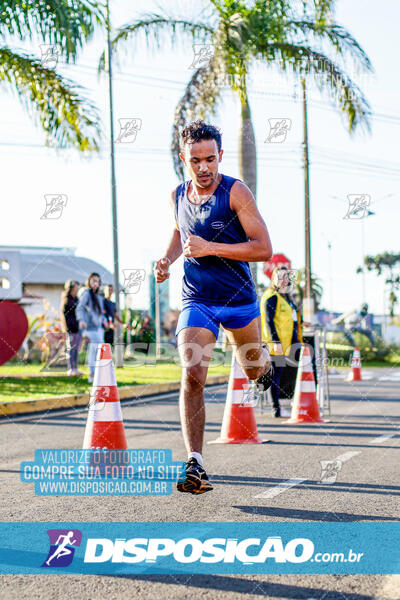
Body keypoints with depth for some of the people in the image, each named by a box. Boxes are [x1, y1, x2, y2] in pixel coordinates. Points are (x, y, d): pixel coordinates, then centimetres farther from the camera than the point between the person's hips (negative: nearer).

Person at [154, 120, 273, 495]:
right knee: (192, 376, -19)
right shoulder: (178, 195, 1)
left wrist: (210, 248, -26)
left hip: (239, 300, -1)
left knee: (254, 372, 20)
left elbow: (264, 249, -19)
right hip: (196, 302, 2)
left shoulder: (235, 192, -14)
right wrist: (168, 259, 4)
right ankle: (195, 465, -20)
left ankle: (263, 361, 60)